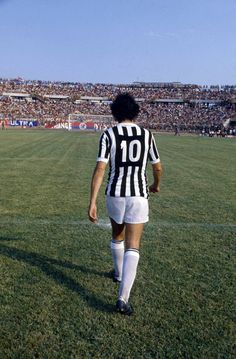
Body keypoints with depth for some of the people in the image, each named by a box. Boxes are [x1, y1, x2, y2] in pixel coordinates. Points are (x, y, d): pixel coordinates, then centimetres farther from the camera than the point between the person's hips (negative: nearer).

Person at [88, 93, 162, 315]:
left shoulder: (108, 134, -4)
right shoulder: (147, 135, 2)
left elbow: (100, 169, -13)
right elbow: (158, 167, 11)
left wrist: (92, 202, -12)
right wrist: (156, 185, 32)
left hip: (115, 193, 1)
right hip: (138, 196, 0)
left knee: (117, 236, 26)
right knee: (132, 247, 1)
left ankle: (119, 273, 48)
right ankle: (123, 298, -8)